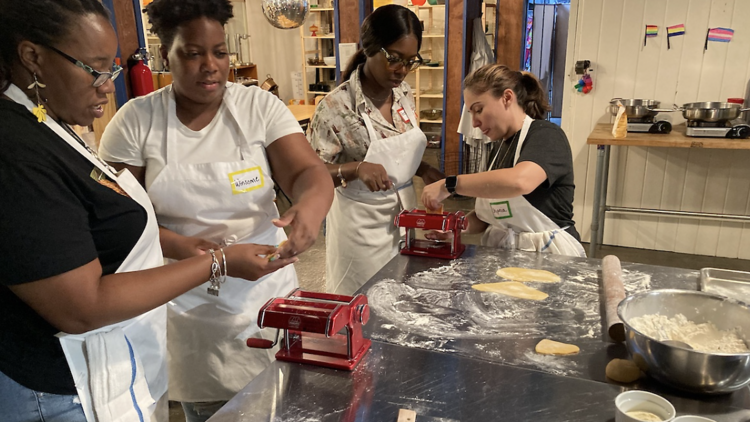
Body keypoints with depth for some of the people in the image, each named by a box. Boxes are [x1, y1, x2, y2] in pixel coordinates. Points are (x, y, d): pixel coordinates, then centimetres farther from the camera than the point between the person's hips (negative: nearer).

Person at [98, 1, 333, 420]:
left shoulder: (261, 106, -5)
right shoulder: (136, 120, -5)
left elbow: (310, 172, -13)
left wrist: (311, 206, -37)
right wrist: (179, 246, -22)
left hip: (264, 288, 1)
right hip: (186, 301, 0)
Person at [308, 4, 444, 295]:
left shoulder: (404, 93, 0)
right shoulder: (336, 107, -20)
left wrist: (424, 170, -5)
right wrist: (356, 168, -31)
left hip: (403, 211, 6)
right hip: (362, 222, -6)